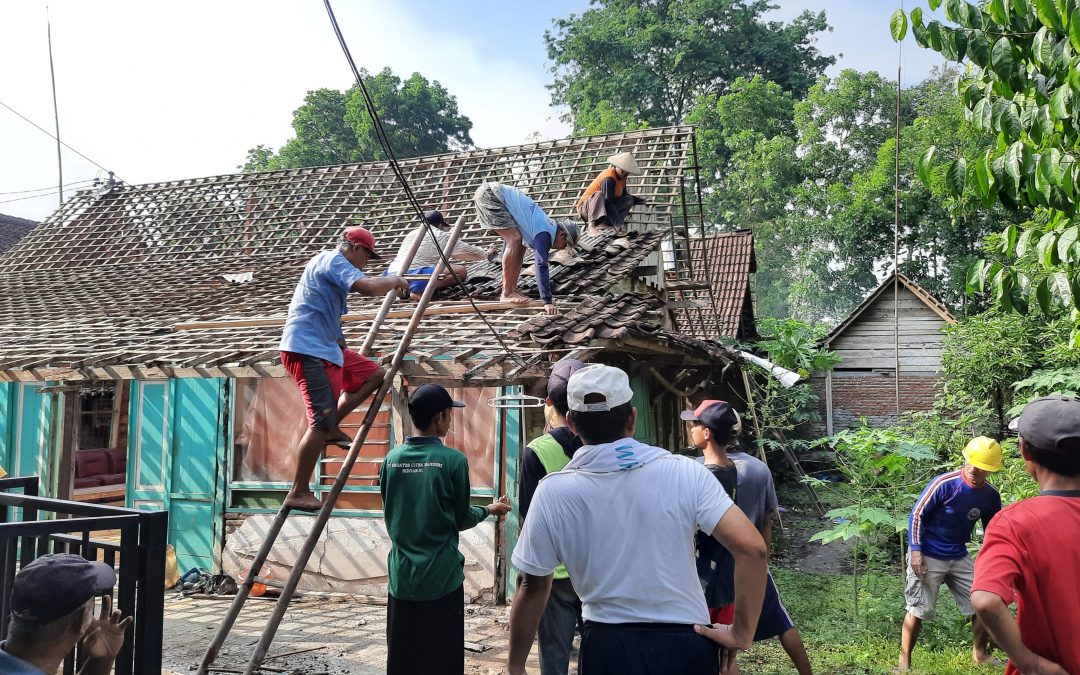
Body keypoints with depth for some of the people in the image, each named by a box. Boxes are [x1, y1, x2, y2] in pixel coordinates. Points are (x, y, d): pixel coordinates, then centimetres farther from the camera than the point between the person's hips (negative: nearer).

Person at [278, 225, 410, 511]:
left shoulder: (330, 263, 23)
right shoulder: (333, 261, -10)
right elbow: (370, 287, -26)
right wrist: (396, 280, -8)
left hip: (326, 346, 11)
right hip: (308, 350, -11)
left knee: (373, 374, 14)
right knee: (321, 421, -13)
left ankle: (331, 426, 8)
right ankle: (298, 493, -7)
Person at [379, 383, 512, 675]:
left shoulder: (391, 460, -1)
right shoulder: (454, 460, -14)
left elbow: (391, 515, 9)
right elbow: (461, 520, -3)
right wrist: (489, 510, 15)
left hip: (401, 578, 4)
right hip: (442, 579, -4)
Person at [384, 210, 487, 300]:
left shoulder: (412, 234, 29)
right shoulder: (441, 236, 12)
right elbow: (469, 251, 19)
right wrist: (486, 254, 37)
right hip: (415, 276, -7)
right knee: (462, 271, -6)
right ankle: (421, 290, -21)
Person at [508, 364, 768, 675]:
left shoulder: (552, 492, -10)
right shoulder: (684, 472, -12)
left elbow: (533, 588, -3)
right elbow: (752, 548, -16)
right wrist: (742, 635, -5)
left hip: (607, 645, -2)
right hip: (685, 643, 2)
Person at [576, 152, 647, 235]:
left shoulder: (621, 178, 3)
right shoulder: (608, 178, -24)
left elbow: (624, 196, 20)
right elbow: (608, 202, -33)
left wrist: (640, 201, 8)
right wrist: (618, 224, -40)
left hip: (602, 207, 8)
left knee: (629, 200, -5)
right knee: (599, 194, -37)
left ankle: (602, 224, -22)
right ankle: (592, 226, -55)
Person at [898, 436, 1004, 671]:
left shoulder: (991, 496, -3)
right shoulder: (944, 484, -20)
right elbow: (917, 514, -15)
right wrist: (916, 551, -19)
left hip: (960, 558, 6)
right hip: (928, 556, -6)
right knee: (918, 610, -2)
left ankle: (980, 654, 32)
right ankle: (904, 662, 11)